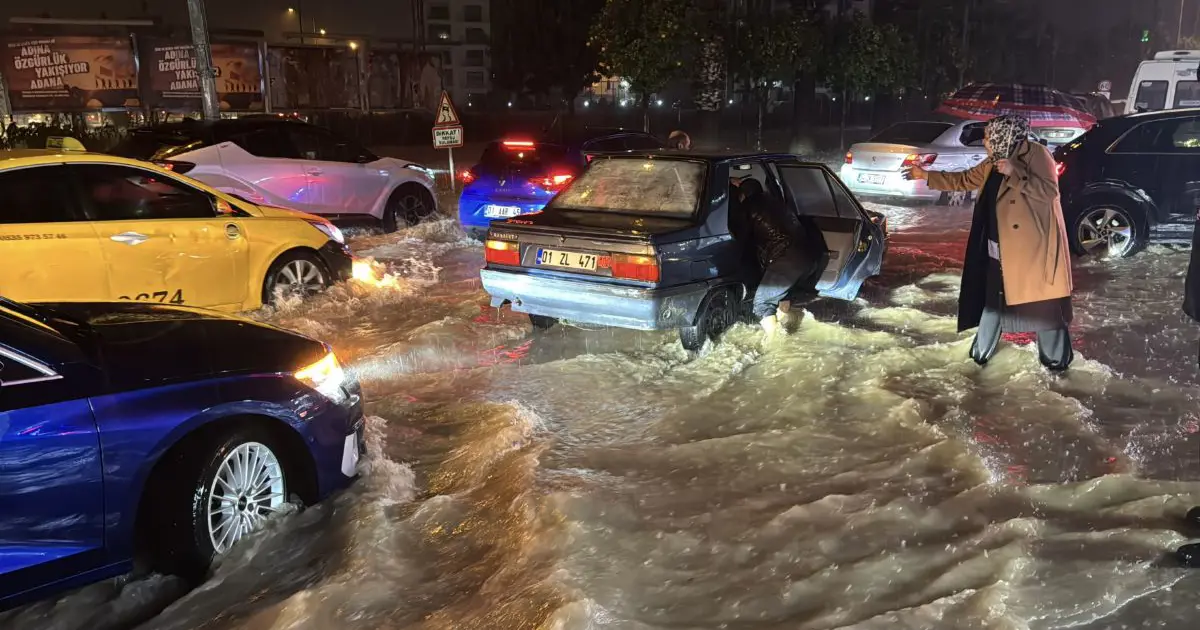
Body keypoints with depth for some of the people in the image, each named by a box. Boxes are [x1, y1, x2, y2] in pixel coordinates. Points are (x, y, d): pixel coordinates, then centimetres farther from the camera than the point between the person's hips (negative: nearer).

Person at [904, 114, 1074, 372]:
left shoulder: (1036, 154, -11)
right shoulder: (992, 163, 11)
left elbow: (1050, 191, -21)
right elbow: (963, 180, 21)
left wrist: (1015, 173, -27)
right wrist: (925, 175, 21)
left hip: (1033, 247, -8)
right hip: (997, 249, 8)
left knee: (1043, 304, 0)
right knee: (991, 300, 15)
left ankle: (1056, 357, 14)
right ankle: (982, 350, 28)